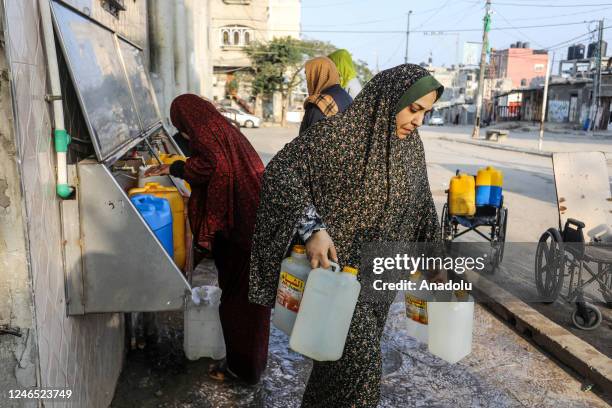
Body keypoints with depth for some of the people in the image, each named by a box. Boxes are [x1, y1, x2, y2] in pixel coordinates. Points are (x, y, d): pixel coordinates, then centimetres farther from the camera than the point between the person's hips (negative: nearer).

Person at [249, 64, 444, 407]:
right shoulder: (340, 133, -17)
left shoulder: (411, 145, 4)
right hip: (337, 263, -7)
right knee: (359, 359, -6)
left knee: (358, 352, 19)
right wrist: (313, 227, -29)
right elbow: (280, 172, -19)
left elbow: (421, 205, 14)